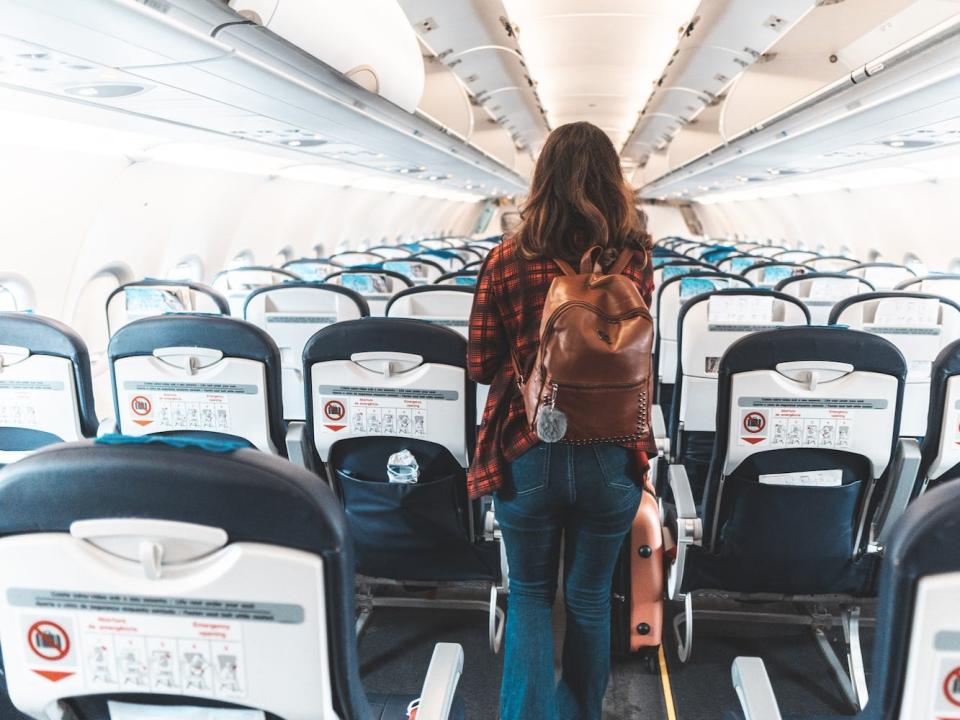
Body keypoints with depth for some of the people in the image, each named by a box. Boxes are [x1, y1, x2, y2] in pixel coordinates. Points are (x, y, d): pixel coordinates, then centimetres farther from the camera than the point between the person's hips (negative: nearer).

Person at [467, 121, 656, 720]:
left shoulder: (507, 262, -11)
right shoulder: (636, 259, -5)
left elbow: (481, 366, -3)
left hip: (528, 455, -1)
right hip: (611, 460, 2)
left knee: (531, 595, 20)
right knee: (590, 600, 21)